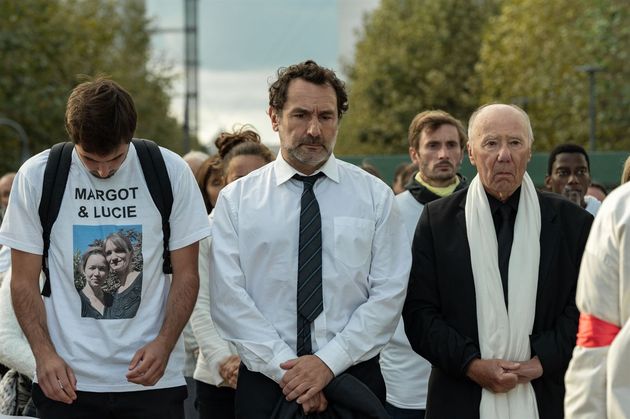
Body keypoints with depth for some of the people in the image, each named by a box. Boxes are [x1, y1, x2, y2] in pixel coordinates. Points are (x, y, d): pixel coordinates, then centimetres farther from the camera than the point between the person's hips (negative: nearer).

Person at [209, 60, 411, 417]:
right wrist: (284, 368, -15)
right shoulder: (235, 200, 2)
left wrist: (330, 361, -14)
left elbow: (389, 293, -4)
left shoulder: (375, 196, 3)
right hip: (265, 382, 0)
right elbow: (228, 297, -6)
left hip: (354, 377, 0)